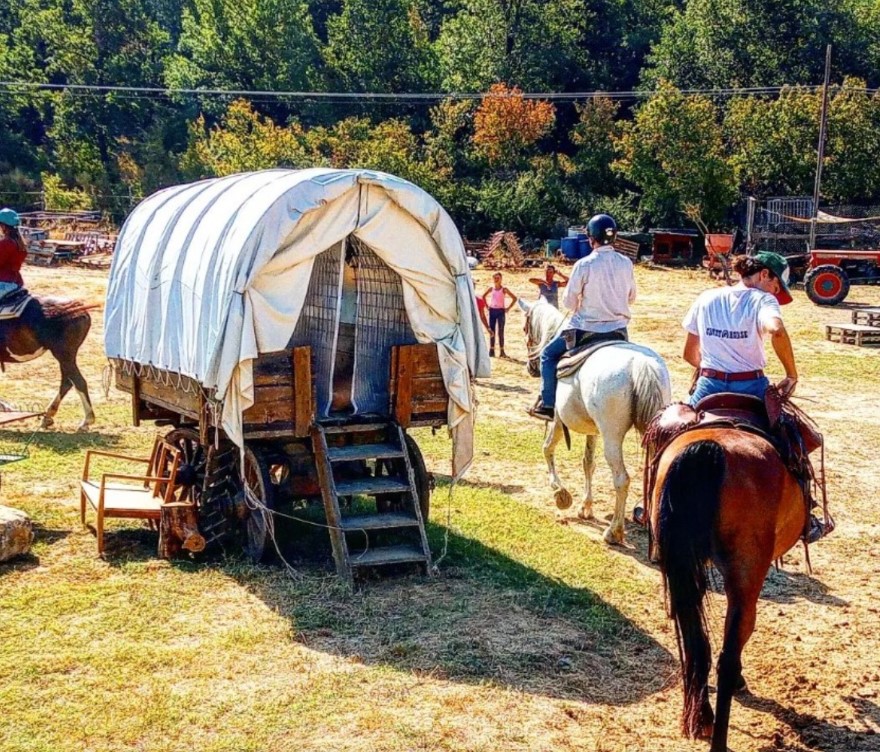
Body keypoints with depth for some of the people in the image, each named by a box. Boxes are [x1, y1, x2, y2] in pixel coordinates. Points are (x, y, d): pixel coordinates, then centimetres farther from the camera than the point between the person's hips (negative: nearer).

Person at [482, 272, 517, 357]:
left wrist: (508, 308, -7)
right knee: (491, 331, 5)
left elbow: (514, 298, -5)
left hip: (501, 311, -3)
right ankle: (491, 351, 11)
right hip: (492, 311, 3)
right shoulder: (491, 289, 5)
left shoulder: (504, 289, -5)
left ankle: (502, 351, 2)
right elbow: (484, 296, 20)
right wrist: (487, 306, 9)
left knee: (500, 332, -2)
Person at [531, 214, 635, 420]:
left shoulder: (584, 265, -13)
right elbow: (631, 297, 11)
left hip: (586, 329, -4)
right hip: (618, 331, 4)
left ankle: (548, 405, 9)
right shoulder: (626, 263, -1)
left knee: (549, 355, 15)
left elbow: (568, 302, -6)